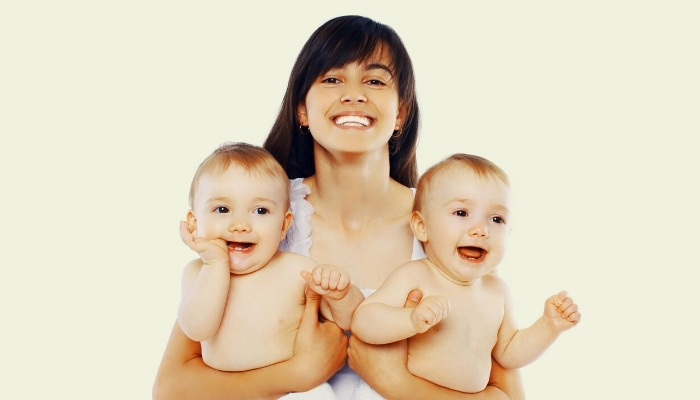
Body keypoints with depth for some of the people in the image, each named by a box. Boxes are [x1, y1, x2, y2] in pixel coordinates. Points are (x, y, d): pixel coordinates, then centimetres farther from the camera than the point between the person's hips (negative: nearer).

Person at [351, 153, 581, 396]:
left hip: (478, 395, 5)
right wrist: (412, 320, -35)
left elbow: (508, 353, 17)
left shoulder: (497, 290, 5)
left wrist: (549, 326, 4)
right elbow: (361, 322, -21)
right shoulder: (413, 277, -12)